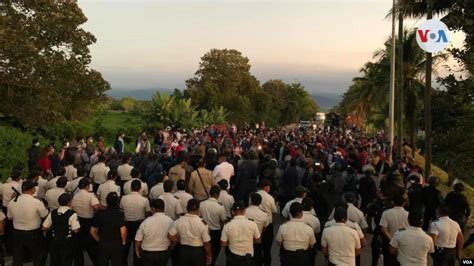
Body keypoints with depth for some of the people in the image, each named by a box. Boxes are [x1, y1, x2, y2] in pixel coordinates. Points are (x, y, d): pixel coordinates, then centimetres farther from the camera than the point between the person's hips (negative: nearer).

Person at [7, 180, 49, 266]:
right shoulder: (36, 202, -22)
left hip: (17, 233, 4)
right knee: (39, 258, 16)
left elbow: (10, 217, 7)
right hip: (33, 234, -4)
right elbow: (45, 216, -12)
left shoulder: (12, 202, -7)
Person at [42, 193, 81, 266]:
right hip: (67, 242, -5)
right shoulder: (72, 214, -18)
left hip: (55, 241, 5)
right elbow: (76, 230, -21)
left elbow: (44, 228, 0)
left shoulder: (52, 213, -3)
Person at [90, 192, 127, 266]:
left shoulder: (99, 214, -5)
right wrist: (124, 242, -5)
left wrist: (100, 240, 14)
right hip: (117, 245, -3)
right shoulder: (119, 214, -15)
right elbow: (123, 231, -24)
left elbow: (92, 231, 0)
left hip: (103, 245, 3)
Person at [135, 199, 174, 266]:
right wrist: (170, 248, 16)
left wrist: (137, 250, 10)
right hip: (164, 253, 1)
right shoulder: (170, 221, -15)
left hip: (147, 253, -1)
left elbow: (138, 239, -8)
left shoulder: (146, 222, -18)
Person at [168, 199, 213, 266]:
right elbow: (207, 243, -14)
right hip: (198, 252, -3)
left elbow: (170, 236, -5)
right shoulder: (202, 223, -20)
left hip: (183, 251, 3)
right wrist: (209, 255, 0)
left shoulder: (178, 221, -11)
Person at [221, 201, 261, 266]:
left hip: (233, 258, 0)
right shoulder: (252, 224, -13)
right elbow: (258, 241, 1)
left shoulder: (227, 226, -14)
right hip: (247, 258, 0)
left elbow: (223, 244, -7)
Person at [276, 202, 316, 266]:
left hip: (287, 258, 0)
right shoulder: (308, 229, -17)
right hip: (303, 258, 0)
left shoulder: (283, 227, -18)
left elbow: (279, 243, -4)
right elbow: (311, 246, -3)